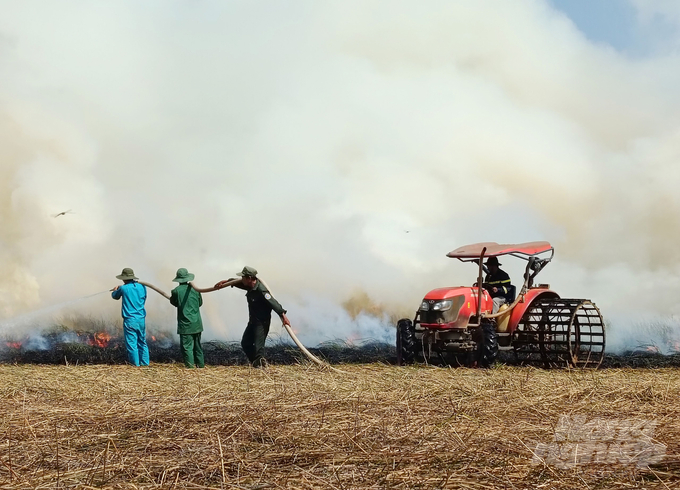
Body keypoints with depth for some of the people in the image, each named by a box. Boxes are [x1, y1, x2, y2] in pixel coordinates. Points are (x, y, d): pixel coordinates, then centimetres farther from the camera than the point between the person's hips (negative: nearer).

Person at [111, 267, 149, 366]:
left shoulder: (123, 288, -7)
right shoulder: (142, 287, 5)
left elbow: (115, 296, 13)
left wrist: (114, 290, 37)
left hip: (130, 320, -5)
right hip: (141, 319, 5)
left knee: (131, 343, 1)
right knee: (142, 342, 15)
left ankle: (135, 363, 2)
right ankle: (145, 362, 16)